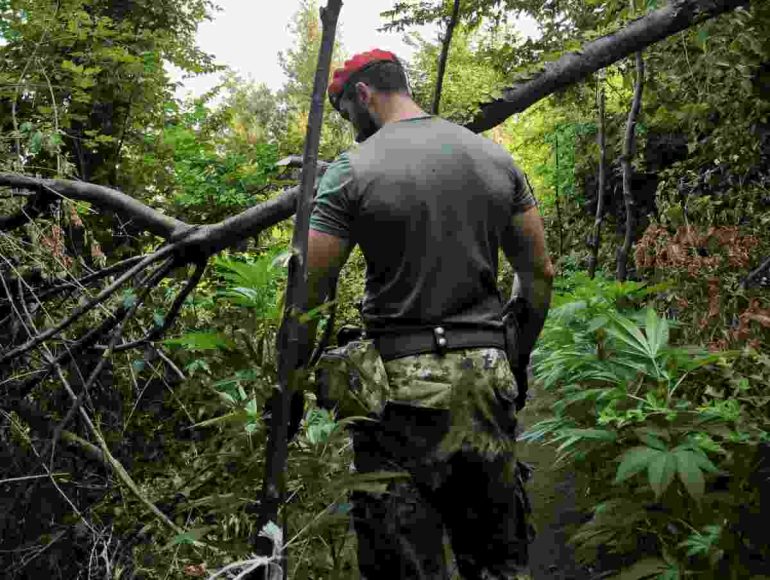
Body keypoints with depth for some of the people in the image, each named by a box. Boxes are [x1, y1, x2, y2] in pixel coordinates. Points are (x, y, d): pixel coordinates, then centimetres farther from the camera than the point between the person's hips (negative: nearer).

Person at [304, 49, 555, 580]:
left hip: (402, 385, -5)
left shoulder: (353, 169, -7)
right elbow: (539, 274, 11)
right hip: (487, 377, 5)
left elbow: (310, 293, -9)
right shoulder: (496, 157, 8)